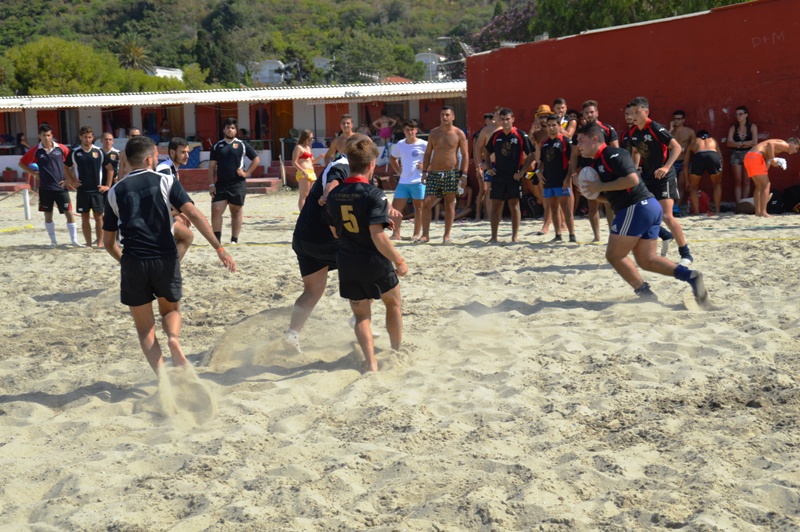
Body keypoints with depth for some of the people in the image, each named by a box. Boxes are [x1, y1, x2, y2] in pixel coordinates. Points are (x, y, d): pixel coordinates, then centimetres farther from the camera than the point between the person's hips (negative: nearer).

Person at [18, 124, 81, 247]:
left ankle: (74, 240, 1)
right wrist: (34, 173, 1)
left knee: (69, 212, -4)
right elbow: (22, 163, 11)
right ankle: (53, 241, 18)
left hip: (61, 187, -1)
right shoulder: (35, 151, -1)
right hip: (45, 188, 1)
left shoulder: (61, 148, -3)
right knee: (48, 214, 8)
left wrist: (68, 179, 2)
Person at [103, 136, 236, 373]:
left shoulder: (115, 192, 10)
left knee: (145, 328, 14)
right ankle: (173, 338, -7)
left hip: (133, 264, 1)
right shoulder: (166, 181, 4)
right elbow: (193, 213, -9)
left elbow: (108, 242, 15)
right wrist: (219, 249, -10)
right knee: (171, 309, 25)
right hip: (166, 260, -1)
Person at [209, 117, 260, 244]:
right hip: (221, 184, 1)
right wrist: (211, 184, -1)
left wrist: (247, 173, -3)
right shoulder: (217, 146, 7)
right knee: (216, 210, -8)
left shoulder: (242, 145, 3)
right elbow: (212, 166, 7)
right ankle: (217, 238, 0)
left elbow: (256, 159, 7)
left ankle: (234, 240, 14)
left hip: (238, 184, -1)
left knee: (236, 212, 6)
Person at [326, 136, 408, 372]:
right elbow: (377, 236, -26)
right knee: (393, 303, 22)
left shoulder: (334, 194, 1)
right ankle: (397, 352, 34)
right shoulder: (374, 194, -19)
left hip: (348, 265, 4)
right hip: (375, 263, -4)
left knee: (361, 315, 13)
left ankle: (370, 361, -1)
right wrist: (398, 261, -15)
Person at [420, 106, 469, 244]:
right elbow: (428, 153, 13)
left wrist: (464, 174, -8)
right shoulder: (433, 133, 8)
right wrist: (424, 171, 5)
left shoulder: (459, 134, -1)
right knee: (427, 203, -5)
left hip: (451, 173, -2)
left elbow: (465, 155, -1)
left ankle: (447, 236, 9)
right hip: (434, 173, 2)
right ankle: (425, 234, 2)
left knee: (449, 204, 3)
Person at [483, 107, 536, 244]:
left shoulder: (521, 135, -5)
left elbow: (532, 154, -5)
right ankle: (494, 236, 10)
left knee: (514, 204, -3)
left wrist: (522, 171, -11)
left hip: (514, 176, -4)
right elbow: (486, 152, 21)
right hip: (498, 175, 4)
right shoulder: (496, 136, 8)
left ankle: (515, 236, 3)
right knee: (496, 204, 4)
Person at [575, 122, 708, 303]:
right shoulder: (597, 163, 20)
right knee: (647, 259, 11)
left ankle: (646, 294, -2)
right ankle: (690, 276, -2)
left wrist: (601, 187, -16)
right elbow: (610, 197, 26)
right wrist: (591, 191, 8)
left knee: (614, 255, -1)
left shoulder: (612, 155, -10)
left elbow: (632, 179, -23)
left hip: (637, 208, -10)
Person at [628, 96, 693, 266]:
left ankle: (685, 254, -8)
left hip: (663, 177, -8)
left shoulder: (656, 129, -18)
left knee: (666, 215, -18)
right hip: (647, 177, 8)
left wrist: (666, 167, -35)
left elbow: (676, 147, -23)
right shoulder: (634, 133, 3)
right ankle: (666, 237, 27)